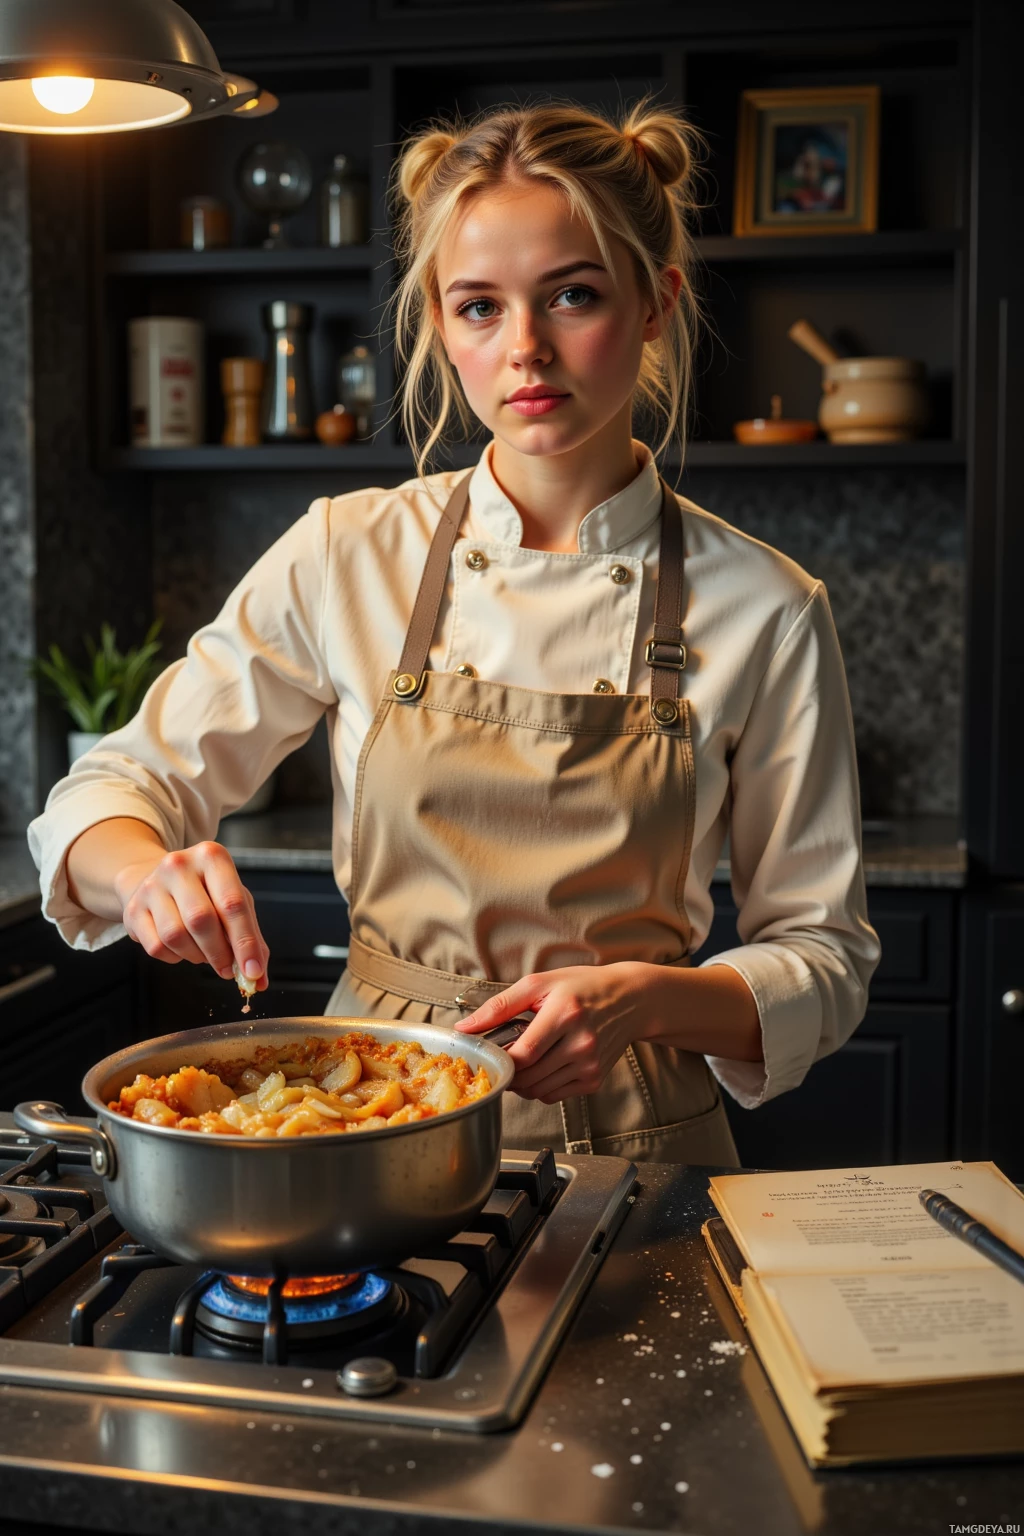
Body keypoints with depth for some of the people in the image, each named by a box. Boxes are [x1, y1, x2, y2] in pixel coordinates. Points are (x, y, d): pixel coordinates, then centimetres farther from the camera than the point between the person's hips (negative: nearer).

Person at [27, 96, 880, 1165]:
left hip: (635, 1146, 0)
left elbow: (822, 961, 2)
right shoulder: (347, 558, -1)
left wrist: (644, 997, -17)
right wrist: (147, 870, -18)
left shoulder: (764, 611, -4)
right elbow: (117, 787, 5)